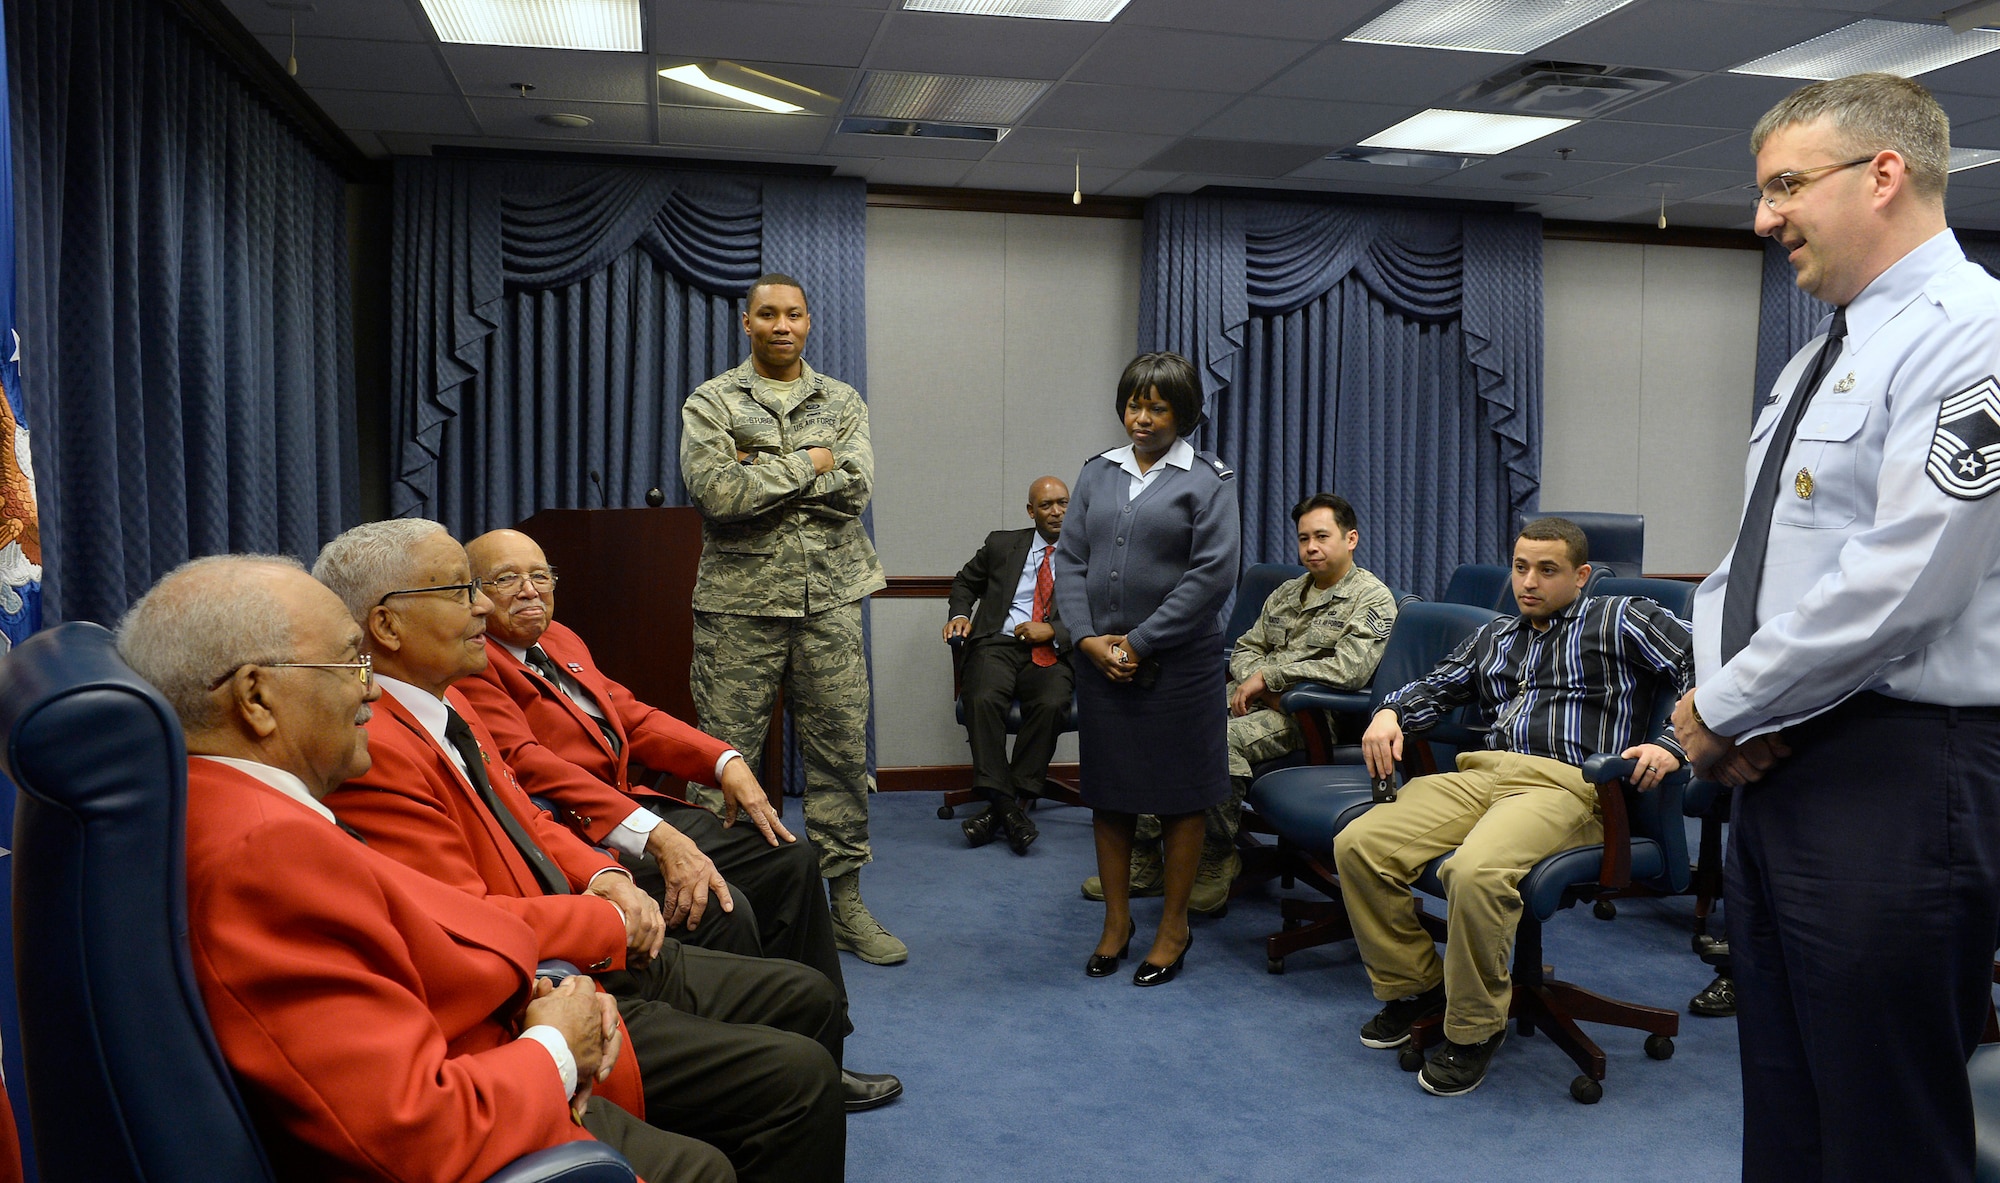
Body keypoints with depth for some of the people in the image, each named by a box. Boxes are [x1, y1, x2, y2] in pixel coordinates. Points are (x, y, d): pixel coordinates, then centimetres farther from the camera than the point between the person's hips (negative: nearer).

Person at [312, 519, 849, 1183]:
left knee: (807, 999, 11)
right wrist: (614, 921, -12)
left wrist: (602, 875, 1)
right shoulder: (374, 751, -21)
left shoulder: (447, 703, 10)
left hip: (606, 957, 10)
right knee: (797, 1076, -18)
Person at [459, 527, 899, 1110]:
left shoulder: (561, 639, 18)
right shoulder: (470, 664, -10)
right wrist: (655, 836, -31)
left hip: (637, 808, 10)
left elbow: (634, 716, 17)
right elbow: (531, 766, -22)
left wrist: (727, 762, 0)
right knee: (720, 906, -27)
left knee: (790, 858, 3)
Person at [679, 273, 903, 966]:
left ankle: (845, 900, 18)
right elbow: (717, 494, -14)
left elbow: (856, 488, -7)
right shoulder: (711, 403, 3)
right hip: (740, 602, -2)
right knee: (725, 755, 3)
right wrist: (807, 464, -9)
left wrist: (761, 474, -10)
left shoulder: (842, 403, 10)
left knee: (842, 751, 6)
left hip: (830, 599, 2)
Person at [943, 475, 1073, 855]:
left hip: (1052, 653, -1)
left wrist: (1052, 632, -11)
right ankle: (1005, 805, -27)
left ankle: (1000, 807, -24)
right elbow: (965, 581, 30)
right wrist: (960, 615, 9)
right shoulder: (1002, 544, 18)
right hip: (998, 644, 1)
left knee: (1051, 704, -33)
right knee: (983, 699, -32)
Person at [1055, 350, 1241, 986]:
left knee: (1177, 796, 7)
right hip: (1100, 663, 4)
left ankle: (1174, 927, 22)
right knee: (1108, 792, 11)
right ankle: (1117, 918, 27)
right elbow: (1069, 559, 6)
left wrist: (1140, 643, -13)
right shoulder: (1097, 473, 10)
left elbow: (1213, 573, -11)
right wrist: (1089, 637, -8)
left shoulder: (1208, 480, -2)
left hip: (1177, 664, -4)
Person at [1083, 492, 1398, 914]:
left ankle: (1216, 868, -19)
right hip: (1253, 699, 7)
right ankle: (1143, 863, -12)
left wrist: (1270, 676, -13)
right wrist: (1253, 680, -3)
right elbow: (1245, 648, 22)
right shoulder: (1286, 593, 22)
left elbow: (1351, 668, -17)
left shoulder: (1373, 598, -2)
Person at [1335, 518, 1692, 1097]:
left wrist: (1672, 745, -14)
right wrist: (1390, 713, 11)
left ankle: (1474, 1027, -11)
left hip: (1568, 785, -6)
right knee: (1358, 844, -16)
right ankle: (1413, 985, 5)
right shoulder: (1495, 636, 29)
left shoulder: (1620, 620, 11)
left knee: (1476, 872, -36)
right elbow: (1435, 686, 33)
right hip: (1481, 774, 6)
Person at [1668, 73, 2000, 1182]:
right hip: (1779, 767, 9)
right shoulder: (1813, 361, 16)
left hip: (1902, 779, -9)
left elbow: (1896, 584, -22)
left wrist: (1724, 713, -12)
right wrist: (1717, 695, -1)